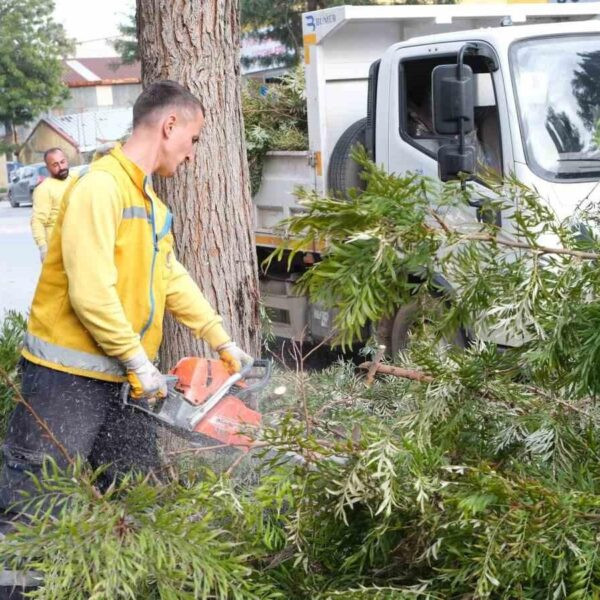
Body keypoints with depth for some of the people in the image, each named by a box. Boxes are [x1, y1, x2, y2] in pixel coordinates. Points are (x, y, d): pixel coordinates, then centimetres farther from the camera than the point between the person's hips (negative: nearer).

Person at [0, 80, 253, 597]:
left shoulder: (151, 201, 14)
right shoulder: (100, 187, -16)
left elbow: (173, 279, 22)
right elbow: (90, 292, -22)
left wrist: (222, 341, 21)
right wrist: (140, 361, -15)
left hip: (124, 379, 9)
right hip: (68, 376, -9)